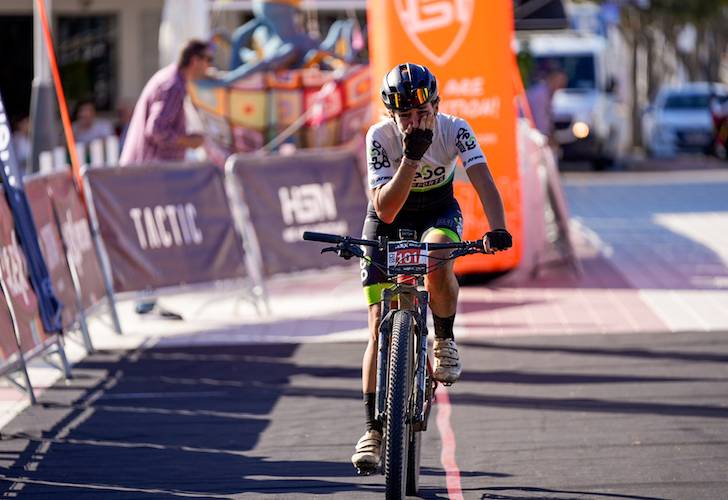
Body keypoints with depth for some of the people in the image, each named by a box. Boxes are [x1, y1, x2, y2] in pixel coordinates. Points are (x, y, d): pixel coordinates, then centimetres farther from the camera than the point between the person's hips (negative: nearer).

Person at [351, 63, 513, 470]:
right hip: (389, 220, 0)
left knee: (437, 264, -38)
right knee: (380, 329, -7)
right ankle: (374, 433, 1)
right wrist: (411, 158, -44)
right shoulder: (380, 137, -26)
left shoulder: (454, 130, -24)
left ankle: (445, 340, -9)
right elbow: (385, 209, -33)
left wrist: (498, 228, -52)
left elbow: (483, 180, -35)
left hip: (438, 213, 0)